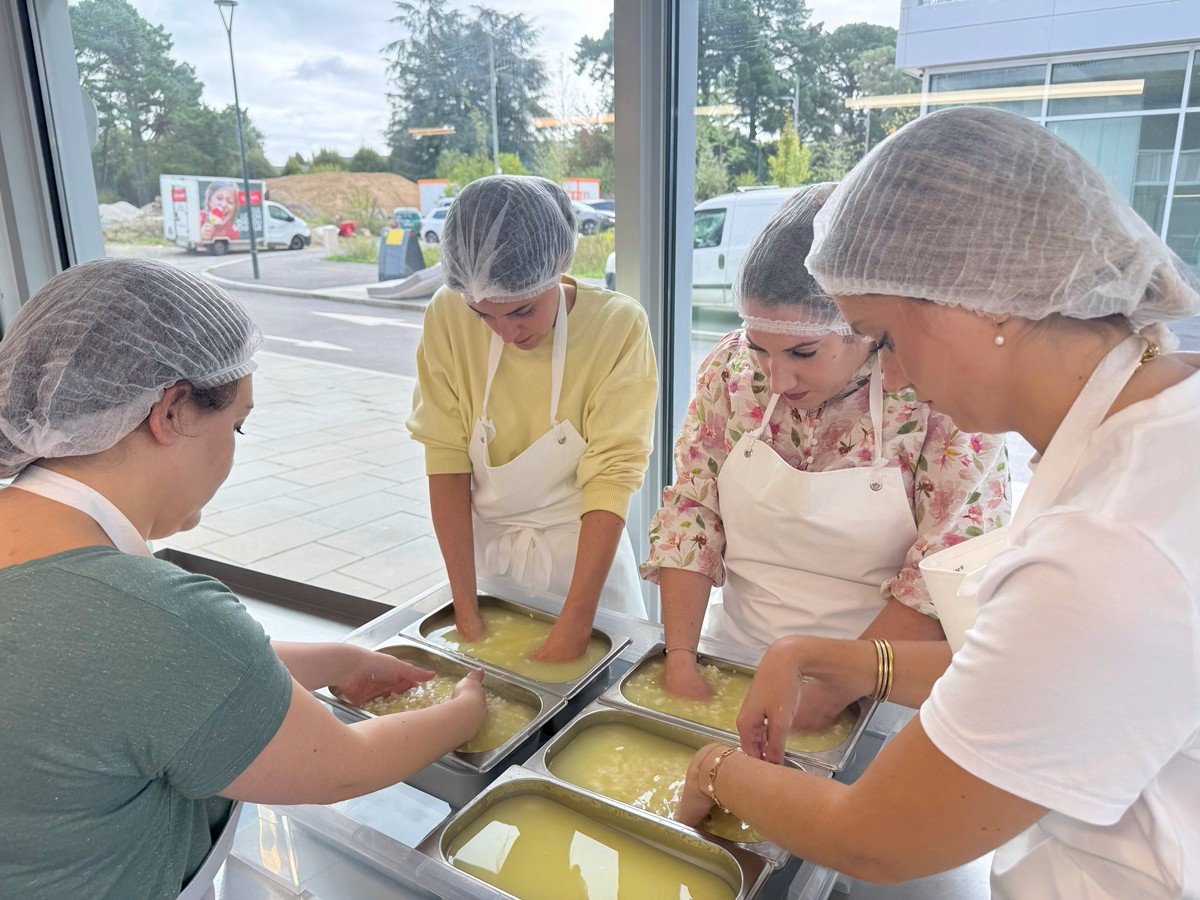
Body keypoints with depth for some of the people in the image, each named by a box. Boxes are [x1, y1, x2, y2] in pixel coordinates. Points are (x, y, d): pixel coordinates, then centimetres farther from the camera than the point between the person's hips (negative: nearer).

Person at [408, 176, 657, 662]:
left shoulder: (618, 325, -21)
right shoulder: (448, 318, -15)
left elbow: (612, 476, -22)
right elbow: (446, 460, -14)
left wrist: (572, 627, -24)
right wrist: (465, 609, -15)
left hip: (583, 554, -1)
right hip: (485, 552, 2)